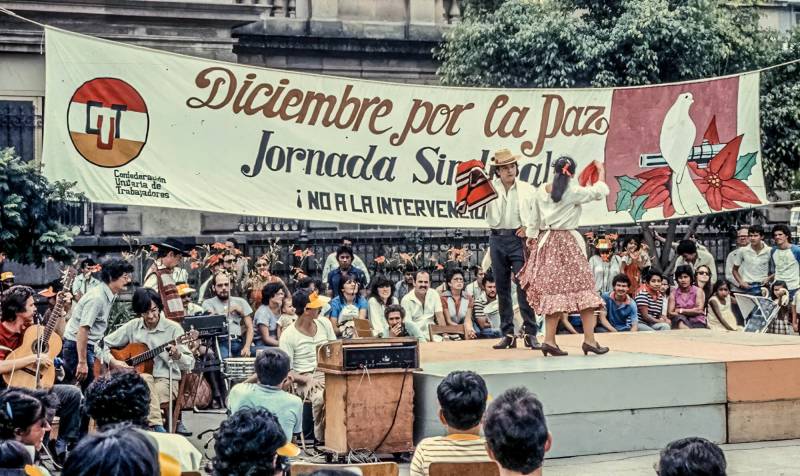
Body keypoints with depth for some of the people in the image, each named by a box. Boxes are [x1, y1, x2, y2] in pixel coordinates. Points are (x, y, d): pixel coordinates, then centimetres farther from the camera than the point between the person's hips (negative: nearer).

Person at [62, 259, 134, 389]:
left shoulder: (109, 295, 9)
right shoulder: (97, 298, -21)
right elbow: (83, 329, -25)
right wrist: (82, 363, -27)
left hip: (89, 345, 10)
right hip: (77, 346, -10)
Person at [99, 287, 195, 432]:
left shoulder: (173, 328, -1)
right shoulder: (132, 326, 7)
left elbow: (190, 364, -6)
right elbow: (103, 344, 12)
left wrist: (177, 356, -28)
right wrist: (113, 362, -6)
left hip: (165, 379, -2)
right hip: (137, 380, 2)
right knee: (145, 379, -36)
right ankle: (157, 426, -43)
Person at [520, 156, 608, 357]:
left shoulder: (541, 192, 5)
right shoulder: (572, 192, -11)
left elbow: (535, 221, 12)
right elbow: (598, 192, -3)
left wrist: (532, 240, 25)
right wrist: (601, 174, 14)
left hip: (547, 242, 6)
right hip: (568, 242, -6)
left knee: (554, 289, 7)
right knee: (582, 288, 0)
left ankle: (549, 340, 3)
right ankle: (589, 340, -2)